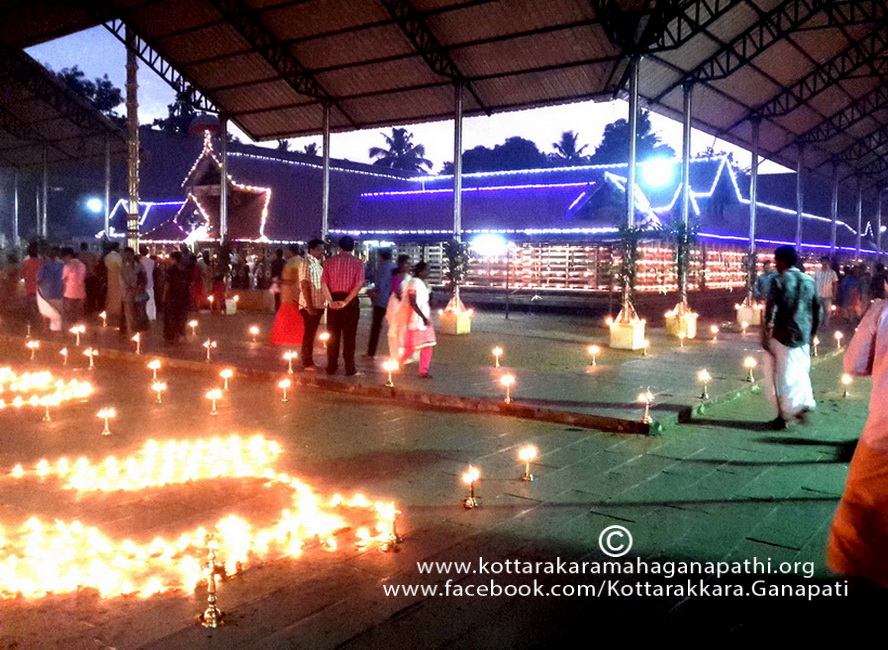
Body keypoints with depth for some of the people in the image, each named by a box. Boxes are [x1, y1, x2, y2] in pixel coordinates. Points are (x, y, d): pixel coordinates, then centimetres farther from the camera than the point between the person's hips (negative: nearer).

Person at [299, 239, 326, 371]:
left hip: (317, 305, 9)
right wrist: (309, 306, -22)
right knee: (309, 334, -2)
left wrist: (319, 305, 16)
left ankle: (310, 362, 20)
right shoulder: (307, 263, -14)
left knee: (312, 334, 13)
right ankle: (307, 363, 4)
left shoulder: (317, 263, 14)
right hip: (310, 306, -9)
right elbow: (305, 286, -19)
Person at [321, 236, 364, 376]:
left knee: (333, 335, 10)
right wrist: (346, 301, -16)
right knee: (349, 335, 2)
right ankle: (350, 369, 3)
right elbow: (359, 284, -14)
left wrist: (331, 301, -13)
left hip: (334, 300, 2)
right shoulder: (357, 262, -2)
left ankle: (331, 367, 14)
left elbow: (324, 283, -6)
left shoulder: (330, 261, 5)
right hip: (350, 301, -2)